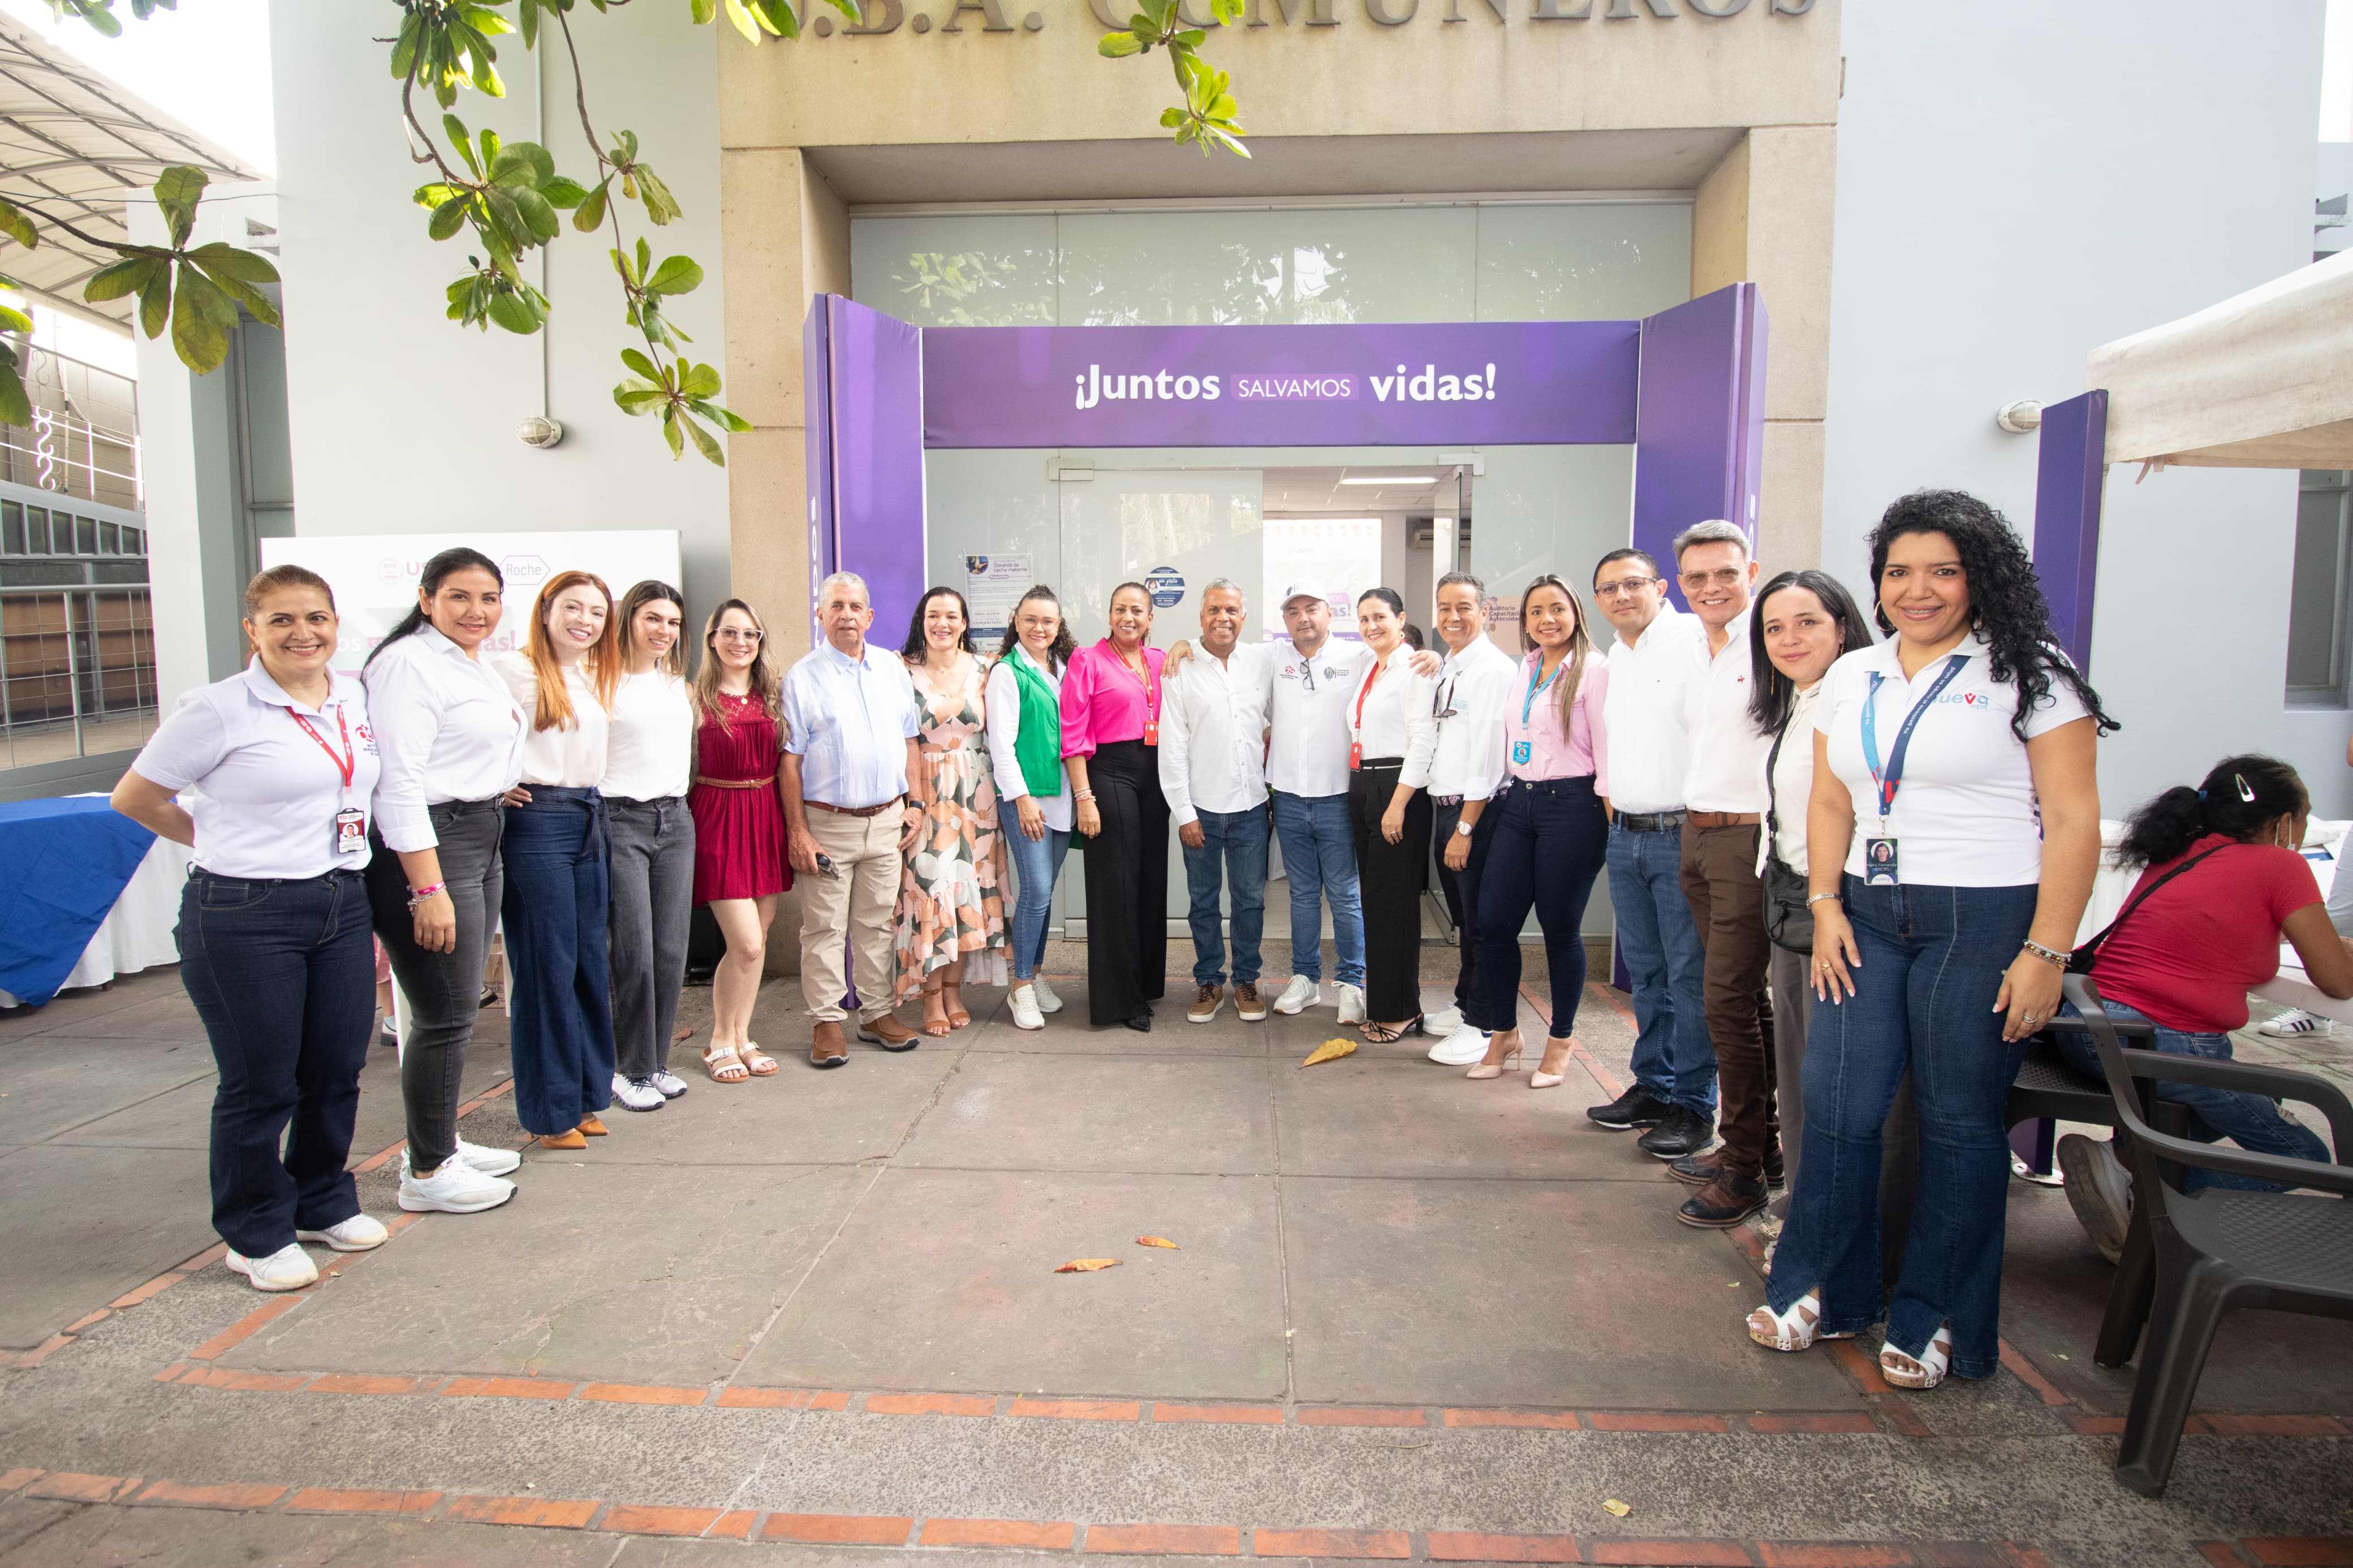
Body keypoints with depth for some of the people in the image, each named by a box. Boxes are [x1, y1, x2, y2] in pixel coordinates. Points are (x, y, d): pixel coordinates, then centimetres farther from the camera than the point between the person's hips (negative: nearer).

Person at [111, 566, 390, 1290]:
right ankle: (258, 1235, 24)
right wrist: (227, 843, 4)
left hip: (341, 905, 5)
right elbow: (135, 798, -1)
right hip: (245, 917, -5)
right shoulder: (220, 709, -9)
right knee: (260, 1085, 5)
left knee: (338, 1071, 13)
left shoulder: (355, 698, 8)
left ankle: (325, 1203, 34)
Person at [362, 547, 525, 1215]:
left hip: (479, 841, 10)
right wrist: (428, 889, -23)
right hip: (424, 849, -10)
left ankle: (440, 1142, 30)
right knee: (445, 1016, -4)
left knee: (458, 1008, 16)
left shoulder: (480, 668, 16)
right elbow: (399, 783, -21)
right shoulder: (409, 664, -15)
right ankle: (427, 1173, 9)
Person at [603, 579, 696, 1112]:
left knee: (672, 951, 6)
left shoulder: (678, 682, 15)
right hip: (622, 819, -6)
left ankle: (657, 1062, 18)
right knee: (634, 952, -5)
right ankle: (631, 1070, 9)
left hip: (676, 818, 6)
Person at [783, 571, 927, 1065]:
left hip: (887, 820, 4)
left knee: (878, 922, 11)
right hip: (827, 822, -3)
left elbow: (909, 741, 15)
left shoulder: (893, 668, 10)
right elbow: (791, 759, -4)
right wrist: (798, 830, -9)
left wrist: (916, 803, 7)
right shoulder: (803, 677, -2)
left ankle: (877, 1013, 22)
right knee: (824, 927, 2)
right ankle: (827, 1022, 12)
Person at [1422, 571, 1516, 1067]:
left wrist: (1466, 826, -19)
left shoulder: (1494, 669, -15)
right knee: (1462, 918, 19)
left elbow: (1487, 753, -19)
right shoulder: (1447, 669, 14)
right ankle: (1466, 1004, 33)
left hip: (1477, 811, -9)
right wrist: (1446, 817, 11)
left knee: (1483, 921, 0)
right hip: (1443, 804, 9)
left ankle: (1483, 1026, 9)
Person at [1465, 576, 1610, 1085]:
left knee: (1560, 927, 4)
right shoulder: (1521, 670, 13)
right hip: (1518, 802, 6)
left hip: (1571, 805, -6)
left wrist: (1610, 825, -11)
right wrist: (1507, 794, 14)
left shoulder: (1594, 671, -7)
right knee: (1493, 921, 3)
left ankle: (1560, 1042, 22)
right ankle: (1504, 1035, 20)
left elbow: (1608, 752, -9)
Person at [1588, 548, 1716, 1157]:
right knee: (1646, 972, 15)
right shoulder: (1615, 656, 17)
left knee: (1690, 975, -1)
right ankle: (1654, 1085, 27)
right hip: (1625, 834, 8)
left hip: (1682, 832, -8)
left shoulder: (1696, 640, -10)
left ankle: (1692, 1105, 10)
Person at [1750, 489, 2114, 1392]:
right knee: (1836, 1102, 3)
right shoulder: (1851, 677, 12)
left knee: (1960, 1120, 4)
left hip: (1984, 919, -4)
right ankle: (1819, 1292, 20)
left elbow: (2074, 821, -8)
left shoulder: (2029, 676, -4)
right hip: (1870, 917, 5)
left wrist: (2046, 953, -13)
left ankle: (1937, 1324, 19)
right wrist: (1826, 905, 2)